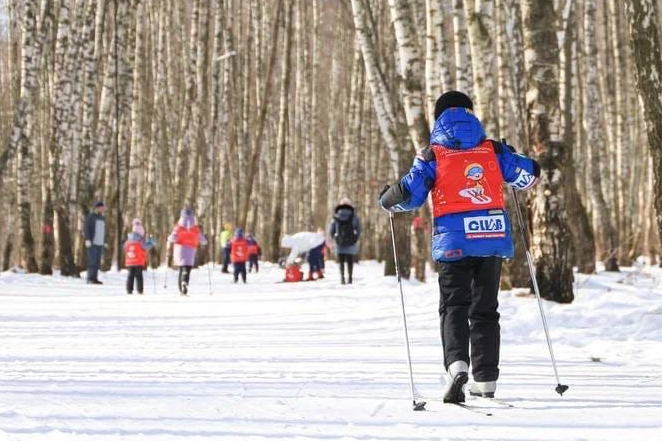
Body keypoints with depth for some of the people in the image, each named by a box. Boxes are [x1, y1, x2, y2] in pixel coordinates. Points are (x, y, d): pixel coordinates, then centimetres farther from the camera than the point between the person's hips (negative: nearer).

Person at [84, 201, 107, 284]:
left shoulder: (102, 218, 19)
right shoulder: (90, 217, -2)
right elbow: (86, 228, -8)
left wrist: (104, 242, 22)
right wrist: (87, 239, -17)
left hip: (100, 243, 7)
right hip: (92, 243, -7)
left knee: (97, 262, 3)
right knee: (92, 261, -11)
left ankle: (95, 278, 5)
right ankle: (90, 278, -9)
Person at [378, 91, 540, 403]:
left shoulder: (433, 155, 0)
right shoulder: (493, 151, 7)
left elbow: (410, 194, -5)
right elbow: (529, 175, 11)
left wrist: (386, 200, 18)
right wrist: (511, 161, 34)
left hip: (454, 242, -2)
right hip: (494, 238, 3)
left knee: (454, 305, 3)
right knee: (485, 309, 12)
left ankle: (456, 363, -23)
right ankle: (486, 379, 13)